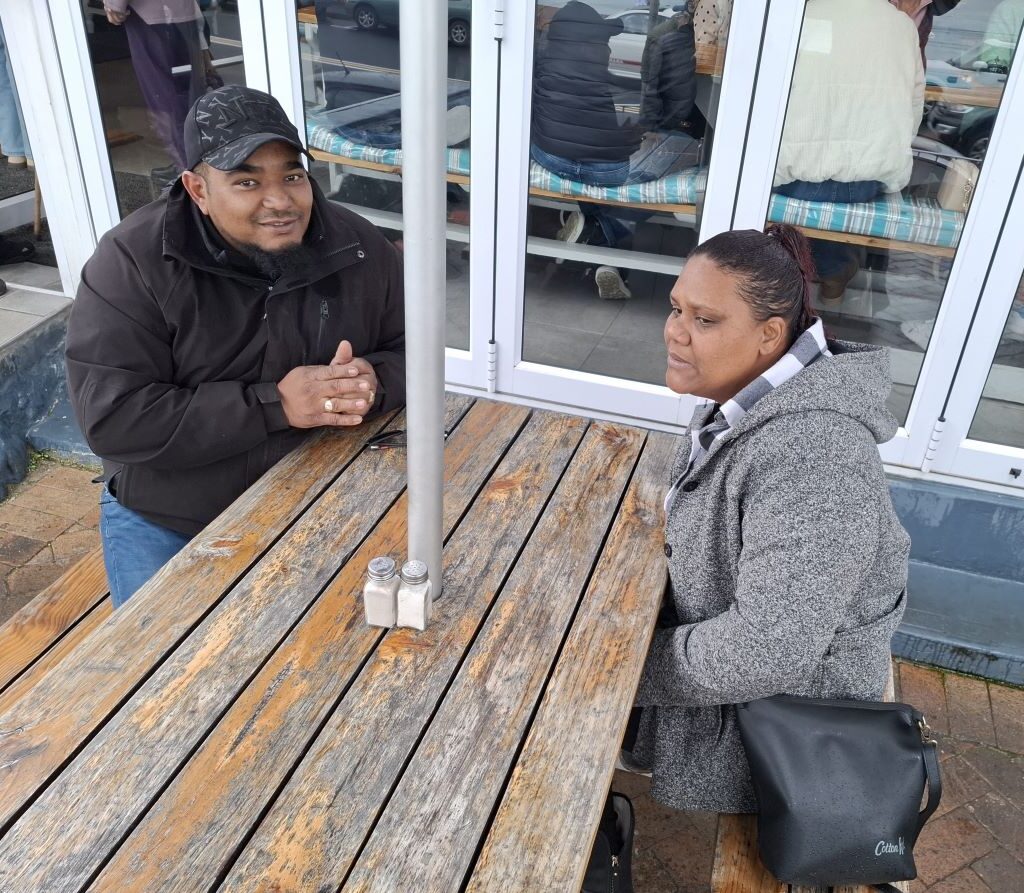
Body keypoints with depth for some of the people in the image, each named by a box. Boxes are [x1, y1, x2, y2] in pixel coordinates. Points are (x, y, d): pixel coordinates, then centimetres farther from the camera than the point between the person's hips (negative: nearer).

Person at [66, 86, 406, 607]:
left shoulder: (358, 248, -9)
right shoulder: (132, 263, -18)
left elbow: (414, 352, 1)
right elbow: (113, 419, -24)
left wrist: (373, 382, -25)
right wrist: (273, 405, -32)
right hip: (167, 524, -2)